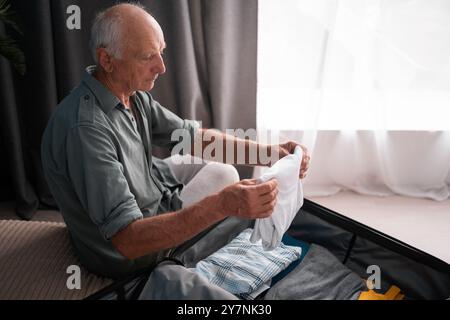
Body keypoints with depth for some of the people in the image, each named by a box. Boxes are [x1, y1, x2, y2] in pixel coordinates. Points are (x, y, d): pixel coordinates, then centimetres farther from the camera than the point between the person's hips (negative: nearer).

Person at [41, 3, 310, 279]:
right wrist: (223, 205, -49)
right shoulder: (85, 129, -38)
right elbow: (128, 240, -41)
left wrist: (266, 151, -14)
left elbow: (192, 135, 0)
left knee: (224, 172, 13)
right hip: (124, 255, -7)